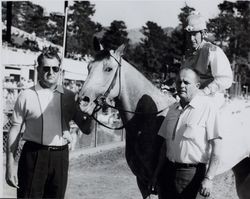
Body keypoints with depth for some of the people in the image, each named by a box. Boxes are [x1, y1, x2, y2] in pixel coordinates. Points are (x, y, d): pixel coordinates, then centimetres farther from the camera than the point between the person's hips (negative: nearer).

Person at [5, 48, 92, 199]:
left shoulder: (70, 97, 7)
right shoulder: (27, 96, 0)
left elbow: (86, 129, 8)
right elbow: (15, 131, 0)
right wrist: (10, 165, -6)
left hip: (60, 157, 3)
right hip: (34, 156, -3)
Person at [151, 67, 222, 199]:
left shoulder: (207, 107, -10)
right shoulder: (173, 109, 10)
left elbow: (216, 145, -13)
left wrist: (208, 178, -19)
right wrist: (157, 174, 13)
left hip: (192, 173, -6)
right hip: (169, 171, 6)